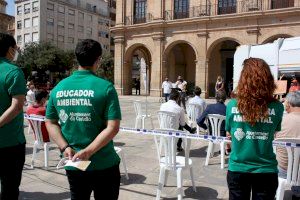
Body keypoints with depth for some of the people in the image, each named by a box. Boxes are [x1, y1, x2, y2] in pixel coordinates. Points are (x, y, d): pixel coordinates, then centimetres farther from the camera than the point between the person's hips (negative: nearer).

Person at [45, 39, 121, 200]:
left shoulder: (59, 87, -1)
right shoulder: (105, 87, -14)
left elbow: (50, 123, 3)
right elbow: (113, 128, -20)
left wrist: (64, 147, -5)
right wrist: (88, 152, -20)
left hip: (73, 165, 4)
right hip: (104, 165, -4)